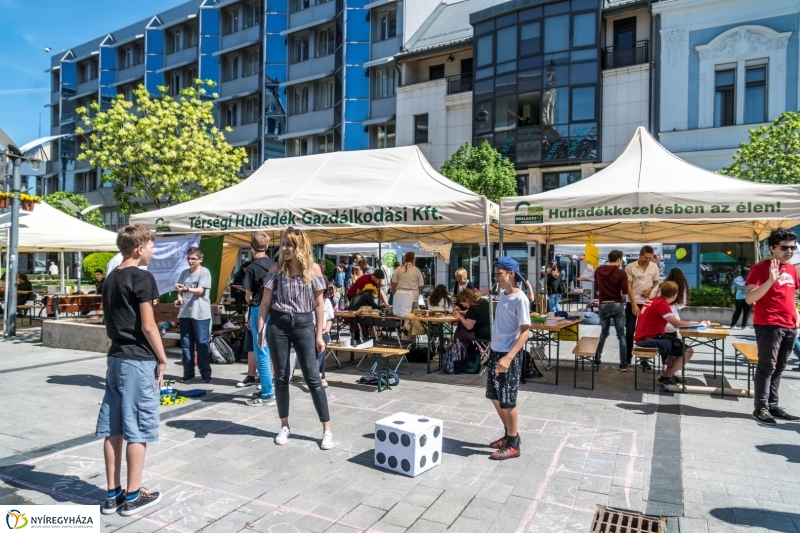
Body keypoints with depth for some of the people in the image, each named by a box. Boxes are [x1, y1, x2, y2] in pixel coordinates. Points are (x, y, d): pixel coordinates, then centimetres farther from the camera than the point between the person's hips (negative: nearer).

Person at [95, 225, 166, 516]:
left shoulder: (110, 279, 12)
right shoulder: (142, 278, -13)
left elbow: (111, 322, 15)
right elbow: (148, 326, -16)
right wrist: (162, 359, -8)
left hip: (116, 357, 8)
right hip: (139, 360, -8)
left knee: (112, 428, 11)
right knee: (137, 429, 1)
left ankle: (112, 494, 20)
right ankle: (133, 495, 10)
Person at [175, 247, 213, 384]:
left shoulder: (205, 272, -4)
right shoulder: (184, 273, 13)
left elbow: (200, 291, -14)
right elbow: (180, 291, 19)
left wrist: (186, 288, -30)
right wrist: (179, 298, -2)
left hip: (200, 314, -6)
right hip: (185, 313, 6)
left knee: (202, 344, -2)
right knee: (186, 344, 9)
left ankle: (206, 373, 5)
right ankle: (188, 373, 18)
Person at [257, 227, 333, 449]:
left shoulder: (313, 269, -2)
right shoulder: (277, 270, 0)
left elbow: (319, 303, 1)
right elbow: (265, 302, 4)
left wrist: (319, 334, -1)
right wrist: (260, 329, -3)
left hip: (303, 324, -1)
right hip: (278, 324, 1)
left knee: (313, 378, 0)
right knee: (281, 377, 8)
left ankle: (327, 430, 8)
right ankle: (284, 426, 25)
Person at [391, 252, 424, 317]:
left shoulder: (398, 269, 1)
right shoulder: (417, 270, 3)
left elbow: (393, 284, 3)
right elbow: (420, 286, 5)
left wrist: (394, 295, 17)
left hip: (400, 294, 0)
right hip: (413, 295, 0)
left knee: (399, 314, 5)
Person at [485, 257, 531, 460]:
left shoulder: (520, 299, -17)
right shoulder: (501, 294, 8)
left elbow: (525, 332, -20)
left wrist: (509, 357, -28)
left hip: (509, 355, -8)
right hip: (495, 352, 8)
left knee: (507, 401, 1)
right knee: (495, 397, 17)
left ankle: (513, 445, 16)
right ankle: (509, 435, 33)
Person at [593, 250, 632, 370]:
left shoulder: (598, 271, 4)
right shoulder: (621, 273, -11)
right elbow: (625, 292, -14)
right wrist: (617, 293, 5)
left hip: (603, 305, 4)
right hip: (617, 305, -4)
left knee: (603, 333, 20)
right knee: (621, 335, 3)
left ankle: (597, 359, 23)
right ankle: (623, 364, 3)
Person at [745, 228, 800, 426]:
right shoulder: (761, 268, -8)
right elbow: (749, 298, -15)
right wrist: (771, 280, -24)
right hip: (768, 326, -7)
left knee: (779, 368, 10)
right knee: (767, 367, -6)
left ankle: (773, 405, 17)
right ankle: (761, 408, -1)